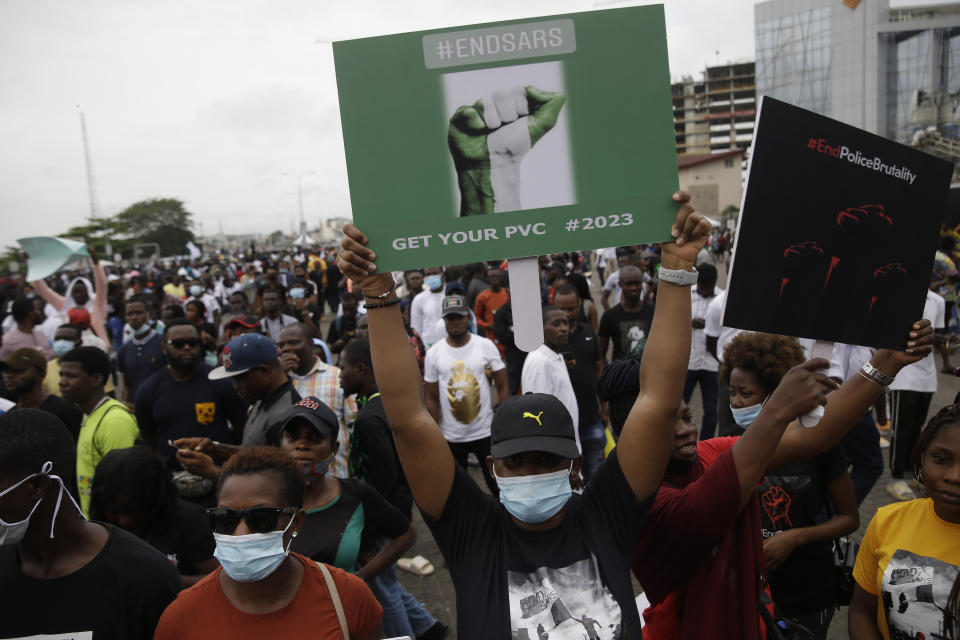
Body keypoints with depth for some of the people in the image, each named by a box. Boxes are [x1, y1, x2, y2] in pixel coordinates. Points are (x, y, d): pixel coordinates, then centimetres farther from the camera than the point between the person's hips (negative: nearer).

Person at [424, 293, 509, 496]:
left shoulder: (486, 346, -6)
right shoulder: (433, 353, -4)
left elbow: (502, 386, -2)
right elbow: (432, 399, 2)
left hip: (486, 432, -1)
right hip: (451, 437, 1)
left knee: (498, 485, 11)